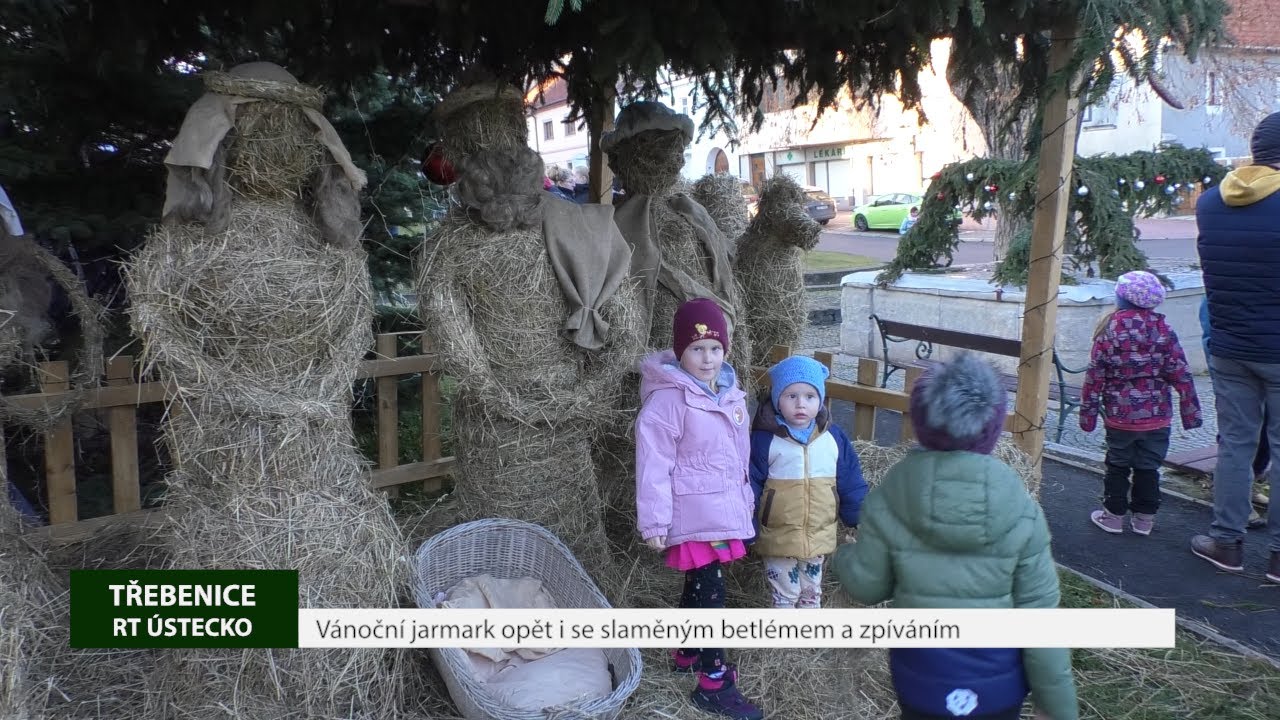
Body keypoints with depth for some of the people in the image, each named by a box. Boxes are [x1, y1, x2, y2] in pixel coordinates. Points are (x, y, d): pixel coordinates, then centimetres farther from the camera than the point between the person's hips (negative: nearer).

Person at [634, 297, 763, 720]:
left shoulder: (728, 389, 7)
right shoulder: (668, 399, -18)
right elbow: (653, 463, -19)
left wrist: (745, 501, 22)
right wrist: (654, 523, -18)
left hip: (723, 510, 8)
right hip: (694, 515, -8)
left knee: (699, 587, 20)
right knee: (710, 594, -4)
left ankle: (687, 655, 38)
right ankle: (714, 684, 8)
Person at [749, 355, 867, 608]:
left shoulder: (834, 438, -2)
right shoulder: (765, 439, -12)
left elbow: (850, 483, 6)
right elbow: (750, 485, -9)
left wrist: (860, 519, 7)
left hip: (819, 537, 4)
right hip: (778, 538, -3)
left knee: (812, 593, 20)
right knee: (785, 595, 8)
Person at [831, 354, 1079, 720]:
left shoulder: (888, 500, -16)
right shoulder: (1020, 511, -17)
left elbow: (866, 587, -5)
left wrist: (842, 557, 18)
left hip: (921, 681, 0)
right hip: (997, 685, 0)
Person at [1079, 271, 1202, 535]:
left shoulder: (1109, 330, -8)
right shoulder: (1163, 330, -4)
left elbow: (1094, 376, -7)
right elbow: (1181, 374, -2)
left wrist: (1087, 413, 1)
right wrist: (1191, 412, 6)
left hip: (1119, 417, -1)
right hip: (1157, 417, 2)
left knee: (1117, 466, 12)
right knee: (1148, 468, 12)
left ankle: (1114, 515, 18)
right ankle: (1144, 518, 19)